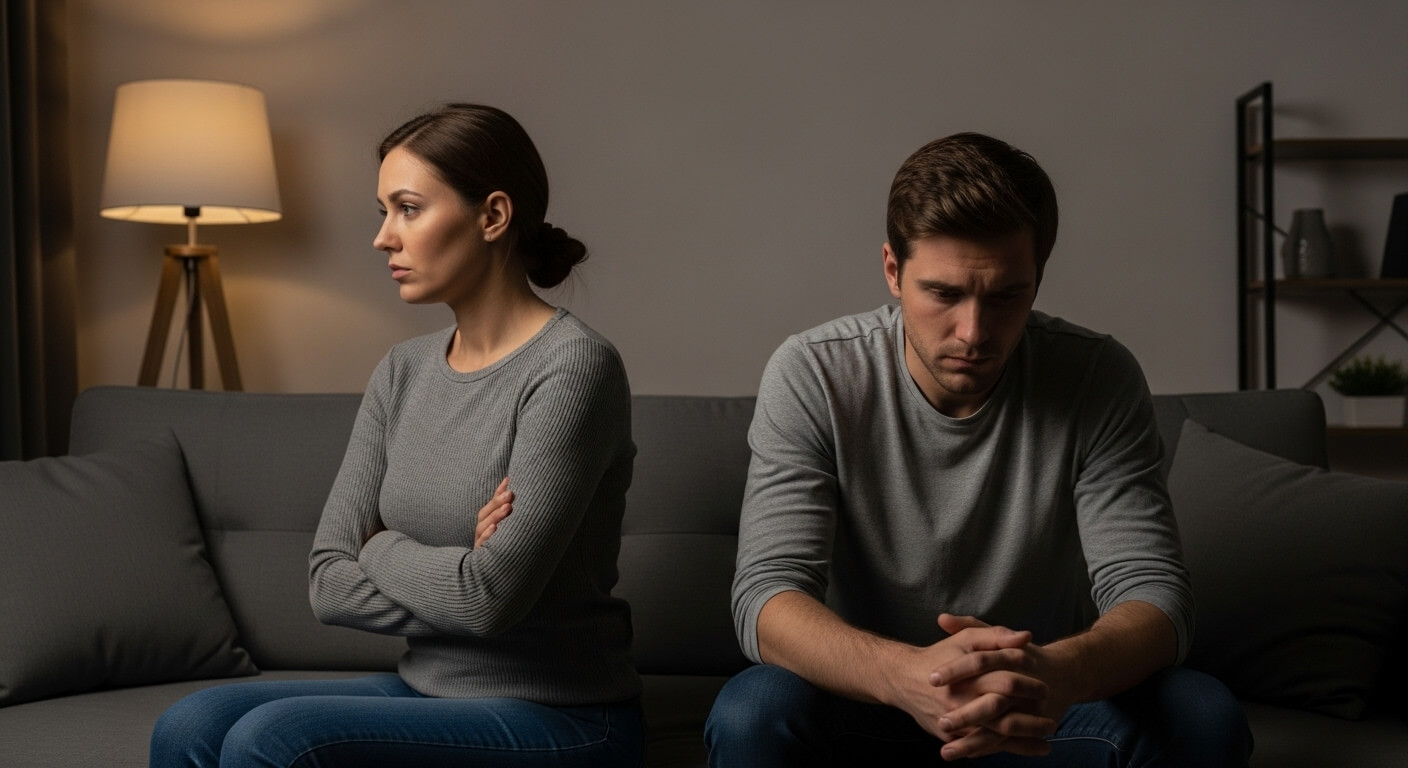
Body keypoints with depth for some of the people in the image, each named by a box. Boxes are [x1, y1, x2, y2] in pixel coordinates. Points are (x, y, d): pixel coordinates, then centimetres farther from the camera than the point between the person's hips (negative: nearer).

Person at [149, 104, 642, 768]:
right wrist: (455, 576, -13)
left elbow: (491, 594, -22)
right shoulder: (403, 371, 7)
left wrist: (383, 548, -4)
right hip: (429, 689, 6)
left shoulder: (572, 365, -15)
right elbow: (328, 584, 2)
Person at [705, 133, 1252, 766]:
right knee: (750, 712, -32)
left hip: (1040, 713, 2)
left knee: (1202, 716, -26)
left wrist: (1063, 670, -42)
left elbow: (1153, 593, -16)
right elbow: (766, 595, -22)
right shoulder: (811, 377, -14)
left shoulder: (1100, 381, -11)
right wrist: (905, 672, -44)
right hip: (866, 706, -1)